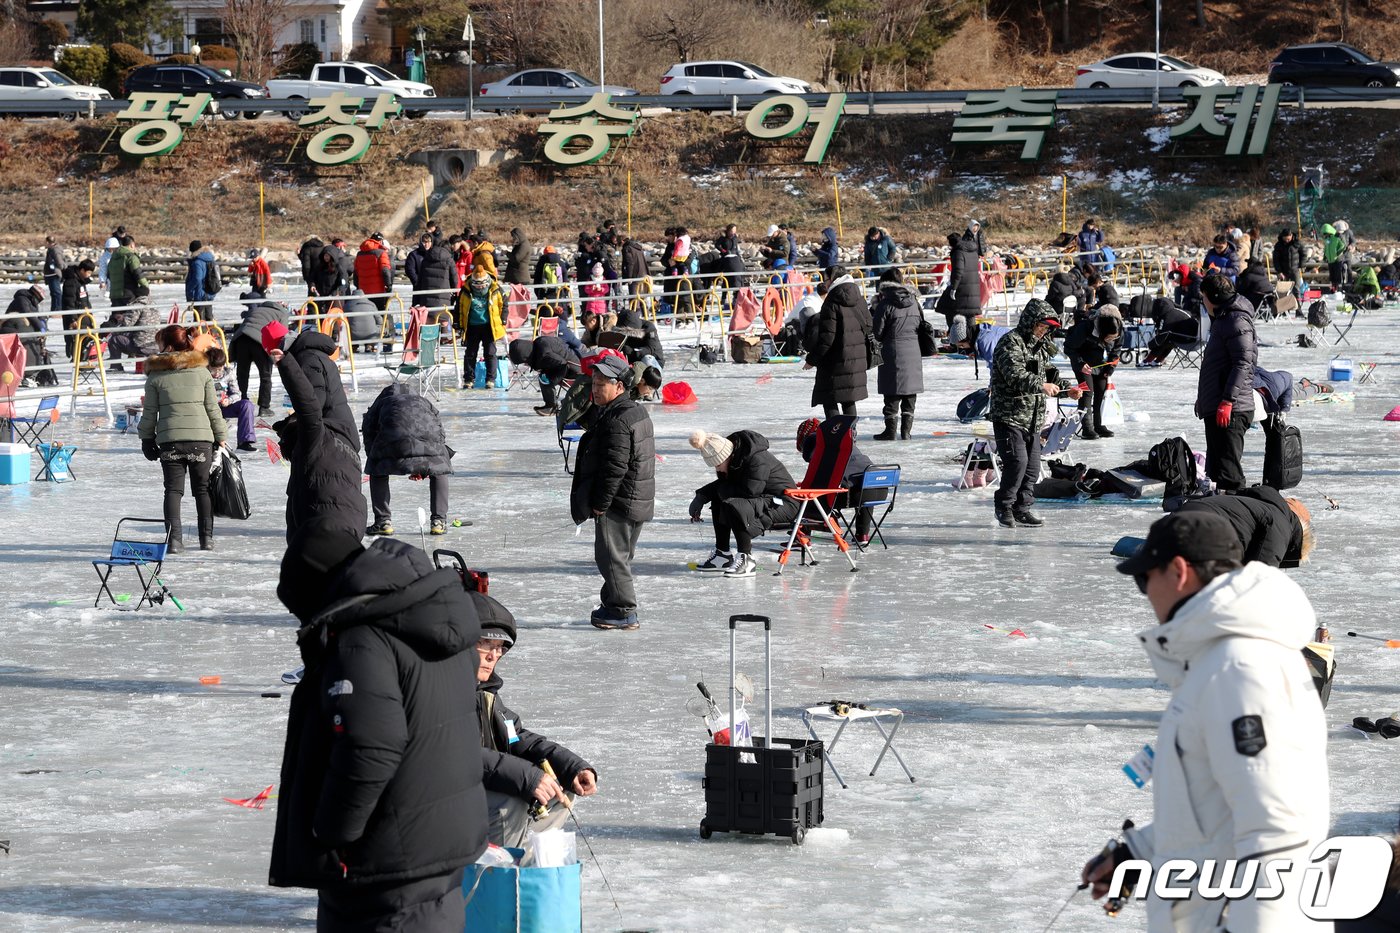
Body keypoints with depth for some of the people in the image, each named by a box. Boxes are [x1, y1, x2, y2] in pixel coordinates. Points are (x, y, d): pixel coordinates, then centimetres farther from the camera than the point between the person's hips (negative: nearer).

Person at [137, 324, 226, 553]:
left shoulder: (156, 376, 0)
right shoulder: (202, 371, 4)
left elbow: (149, 413, 3)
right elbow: (213, 408, 6)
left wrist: (146, 439, 15)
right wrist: (220, 437, 13)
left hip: (169, 439, -1)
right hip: (201, 438, 1)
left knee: (173, 490, 4)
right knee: (203, 489, 11)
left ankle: (174, 538, -6)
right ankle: (206, 538, 9)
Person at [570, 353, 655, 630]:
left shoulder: (616, 419, -21)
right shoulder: (637, 412, 13)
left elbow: (615, 466, -24)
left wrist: (600, 502, -17)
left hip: (618, 503, -10)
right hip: (637, 502, 10)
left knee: (611, 556, -3)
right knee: (621, 555, 19)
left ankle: (624, 612, 1)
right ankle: (613, 604, 29)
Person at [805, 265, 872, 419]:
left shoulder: (832, 302, -14)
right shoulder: (860, 300, 8)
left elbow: (826, 336, -17)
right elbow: (868, 327, 14)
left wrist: (812, 359, -8)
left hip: (835, 361, -7)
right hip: (857, 359, 7)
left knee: (829, 400, -1)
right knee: (849, 400, 16)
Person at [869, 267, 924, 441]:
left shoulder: (885, 304, -12)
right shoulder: (914, 302, 5)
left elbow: (876, 332, -10)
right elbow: (921, 325, 13)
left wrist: (873, 311, 4)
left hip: (893, 352, -5)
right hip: (913, 353, 5)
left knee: (892, 395, 2)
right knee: (910, 395, 11)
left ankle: (891, 430, 5)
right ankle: (906, 430, 13)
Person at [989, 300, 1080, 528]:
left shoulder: (1040, 347, 18)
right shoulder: (1010, 343, -12)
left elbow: (1048, 374, 23)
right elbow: (1014, 376, -25)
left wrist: (1067, 388, 5)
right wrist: (1040, 386, -37)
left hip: (1033, 419, 9)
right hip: (1009, 416, -9)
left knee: (1033, 465, 8)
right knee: (1017, 461, -15)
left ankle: (1022, 508, 17)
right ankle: (1004, 506, 0)